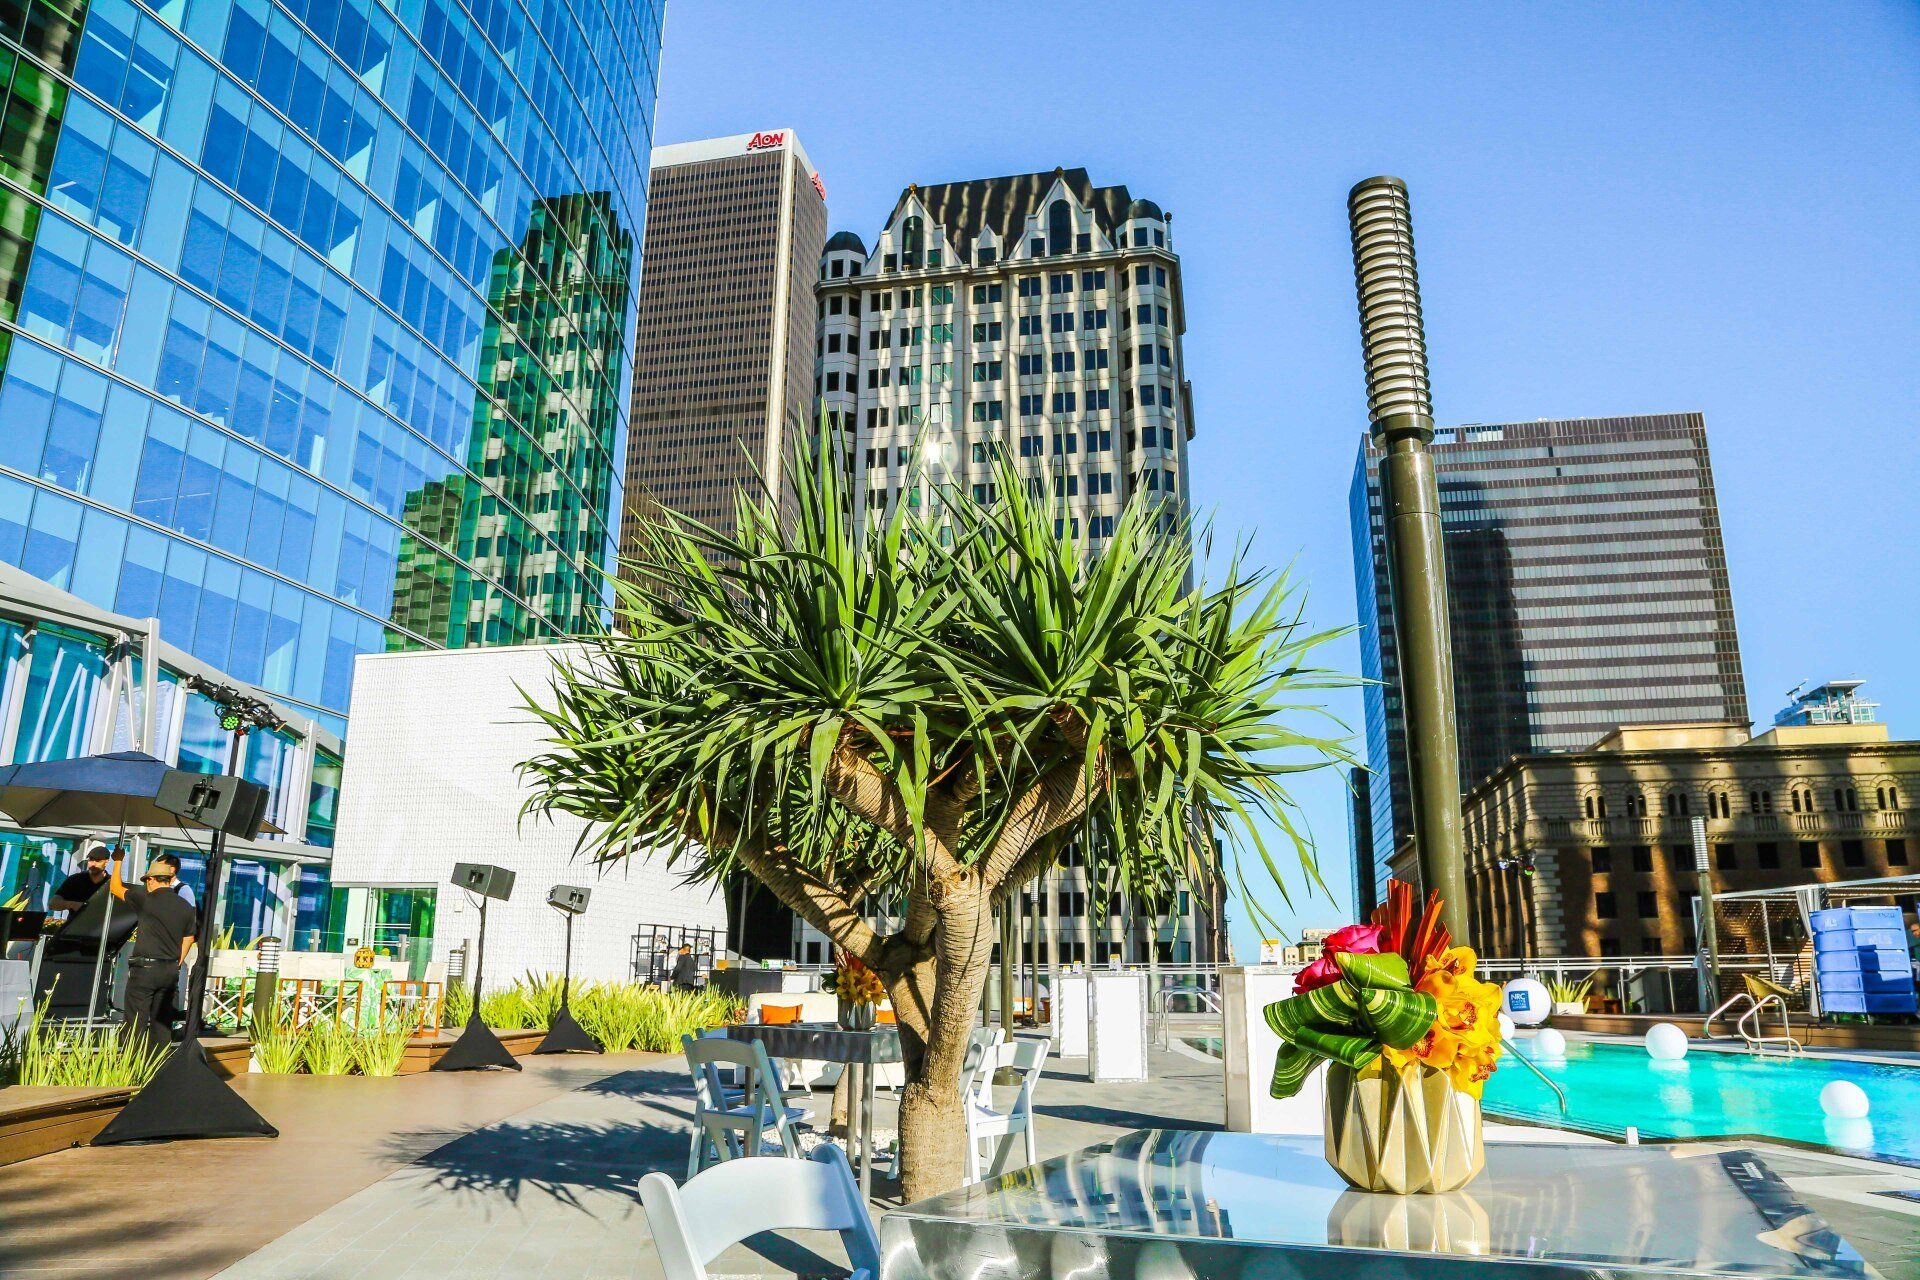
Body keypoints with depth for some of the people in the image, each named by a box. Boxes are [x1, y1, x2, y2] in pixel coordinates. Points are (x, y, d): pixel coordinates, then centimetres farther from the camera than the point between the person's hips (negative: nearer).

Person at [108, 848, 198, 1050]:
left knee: (136, 1023, 1)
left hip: (145, 968, -5)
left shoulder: (146, 900, -9)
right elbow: (187, 941, 13)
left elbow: (115, 887, 7)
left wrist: (118, 861, 20)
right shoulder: (186, 907, 6)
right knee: (161, 1022, 12)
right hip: (171, 971, 5)